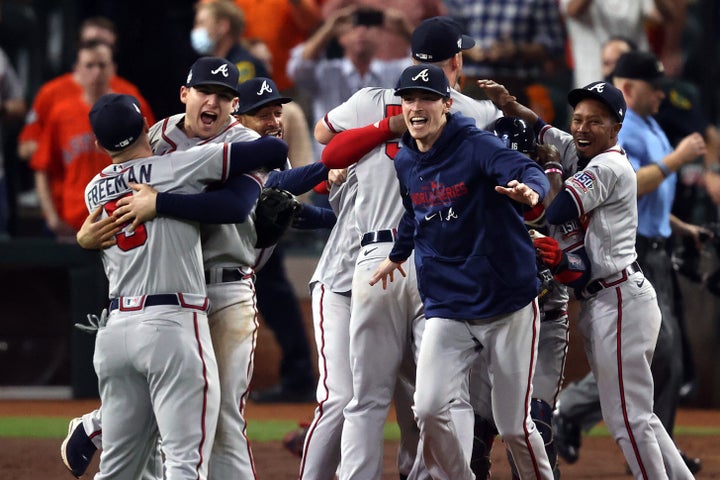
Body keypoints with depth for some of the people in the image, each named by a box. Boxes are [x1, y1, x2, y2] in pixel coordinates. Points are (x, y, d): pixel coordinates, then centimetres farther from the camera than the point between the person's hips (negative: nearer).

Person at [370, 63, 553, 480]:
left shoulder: (477, 147, -14)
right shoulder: (405, 163, 5)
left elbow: (527, 170, -33)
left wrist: (530, 189, -55)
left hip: (508, 305, -4)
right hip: (446, 311, 4)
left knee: (514, 425, -1)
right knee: (429, 411, -15)